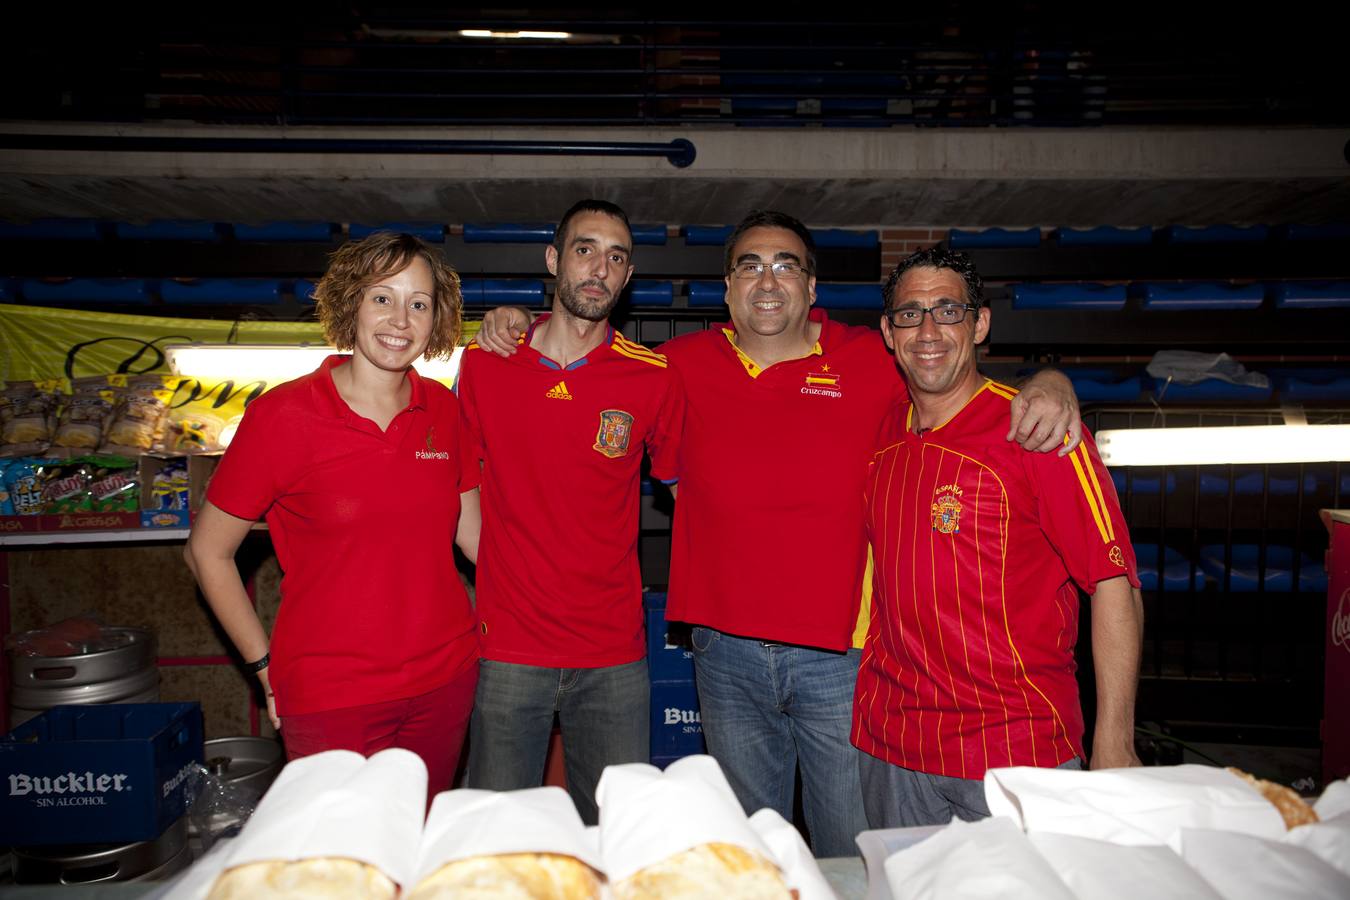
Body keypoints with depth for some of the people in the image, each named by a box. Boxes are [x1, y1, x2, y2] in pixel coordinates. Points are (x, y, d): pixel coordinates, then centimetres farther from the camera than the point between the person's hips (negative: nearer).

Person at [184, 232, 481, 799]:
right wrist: (267, 668, -2)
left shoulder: (443, 410, 0)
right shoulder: (285, 415, -11)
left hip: (445, 678, 4)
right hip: (330, 693, -4)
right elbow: (207, 552, -3)